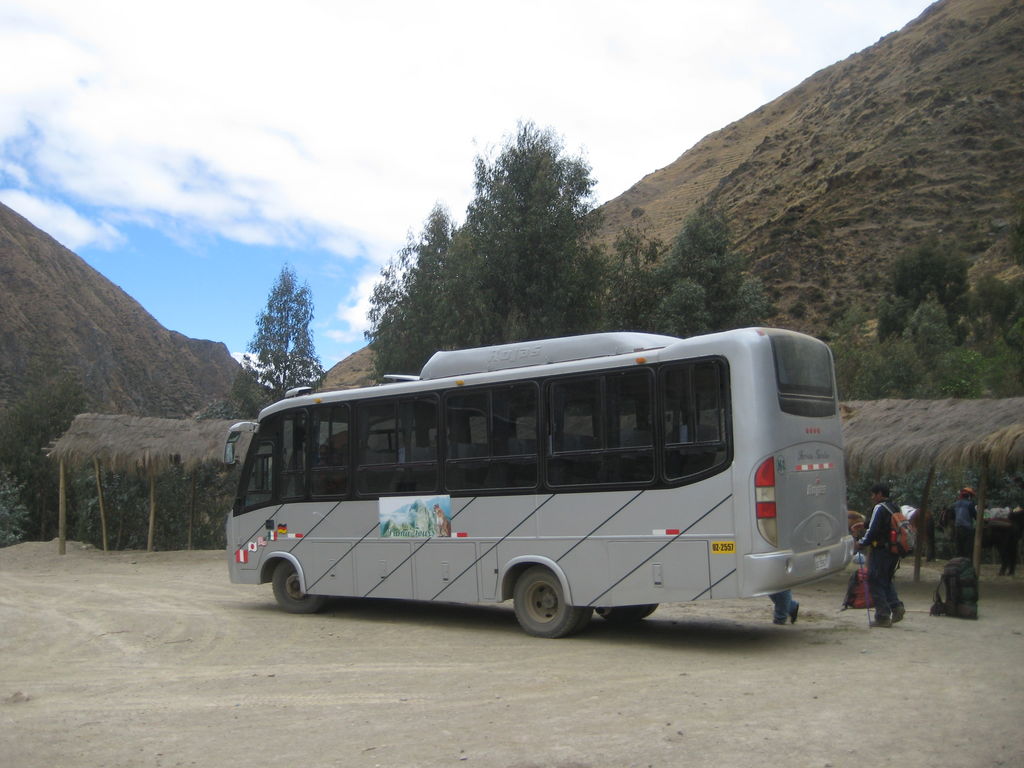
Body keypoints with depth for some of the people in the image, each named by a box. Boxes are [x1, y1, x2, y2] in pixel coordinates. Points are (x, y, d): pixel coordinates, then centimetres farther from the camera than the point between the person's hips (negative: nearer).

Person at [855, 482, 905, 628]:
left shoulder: (879, 508, -12)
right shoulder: (894, 508, 15)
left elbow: (873, 530, -17)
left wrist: (862, 543, -4)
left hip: (880, 550, -9)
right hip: (894, 551, 9)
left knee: (876, 583, -2)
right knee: (886, 581, 21)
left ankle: (883, 616, -3)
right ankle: (897, 606, 4)